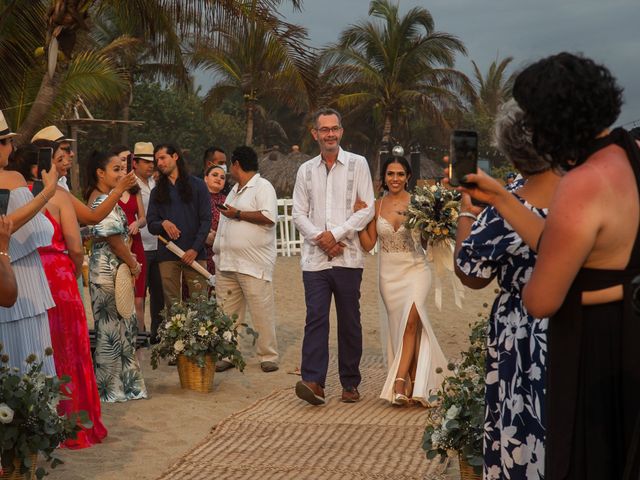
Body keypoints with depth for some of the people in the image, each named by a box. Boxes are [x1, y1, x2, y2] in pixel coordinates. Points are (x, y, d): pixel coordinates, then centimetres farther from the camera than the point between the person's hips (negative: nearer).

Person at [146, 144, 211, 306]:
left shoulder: (197, 185, 7)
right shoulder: (157, 191, 17)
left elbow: (206, 220, 1)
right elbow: (151, 224, 12)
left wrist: (195, 249, -10)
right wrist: (163, 224, -12)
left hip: (194, 254, -2)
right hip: (167, 256, 3)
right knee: (172, 305, -1)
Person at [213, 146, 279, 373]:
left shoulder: (263, 187, -6)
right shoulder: (235, 190, 23)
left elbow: (269, 217, -20)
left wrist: (238, 214, -14)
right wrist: (215, 250, 24)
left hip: (253, 265, -8)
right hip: (227, 262, 8)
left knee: (262, 312, -4)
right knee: (227, 313, 8)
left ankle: (268, 356, 3)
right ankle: (227, 355, 13)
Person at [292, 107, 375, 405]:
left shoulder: (357, 164, 5)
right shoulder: (306, 171, 13)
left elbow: (368, 208, -2)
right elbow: (299, 214, 9)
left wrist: (336, 234, -10)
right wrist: (320, 238, -8)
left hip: (348, 258, -1)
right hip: (315, 258, 1)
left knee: (349, 322, 4)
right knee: (315, 319, -9)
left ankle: (350, 383, 12)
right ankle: (313, 380, -14)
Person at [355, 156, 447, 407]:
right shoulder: (377, 206, 6)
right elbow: (368, 244, 6)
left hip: (415, 270, -3)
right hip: (389, 273, 4)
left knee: (410, 322, -18)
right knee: (399, 326, 5)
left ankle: (400, 380, -17)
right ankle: (415, 385, 11)